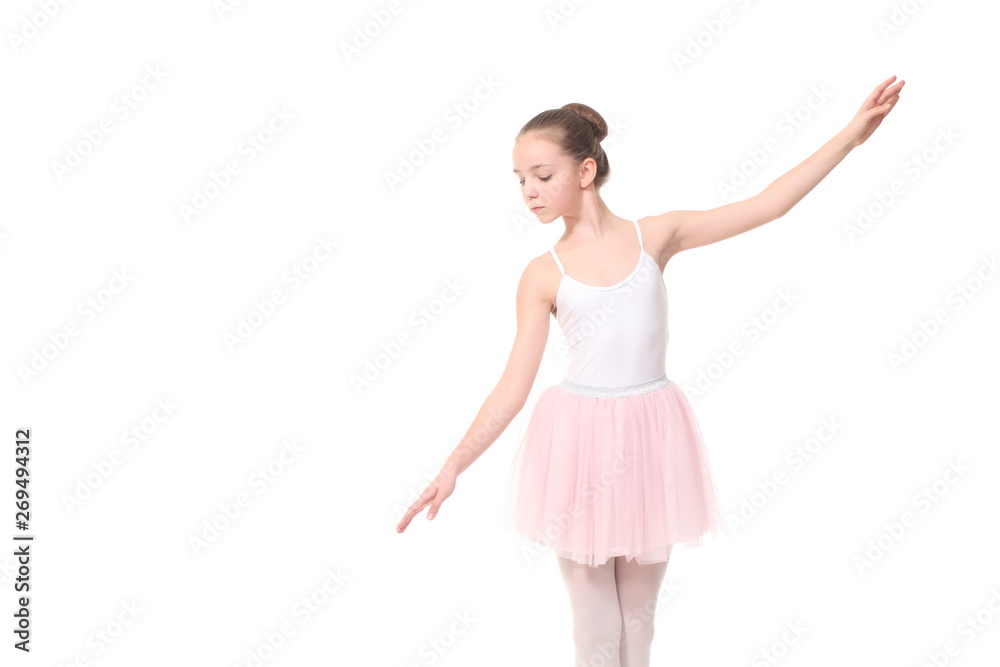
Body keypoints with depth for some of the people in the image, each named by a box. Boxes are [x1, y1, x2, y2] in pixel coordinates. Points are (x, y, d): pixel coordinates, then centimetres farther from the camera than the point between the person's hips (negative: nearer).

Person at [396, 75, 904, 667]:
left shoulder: (656, 235, -1)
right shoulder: (543, 275, -3)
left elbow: (765, 206, -1)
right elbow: (513, 389, -4)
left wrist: (853, 134, -3)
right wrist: (453, 467, -11)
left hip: (650, 439, 1)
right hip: (581, 444, -1)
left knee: (639, 616, 16)